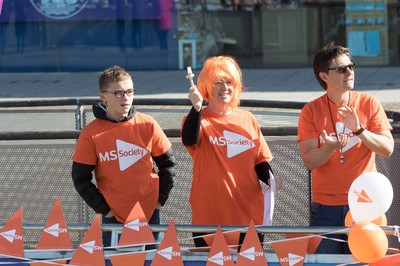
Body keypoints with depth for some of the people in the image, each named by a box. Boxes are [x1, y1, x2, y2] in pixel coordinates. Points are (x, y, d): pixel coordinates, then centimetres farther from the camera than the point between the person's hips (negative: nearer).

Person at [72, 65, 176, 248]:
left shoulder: (147, 125, -2)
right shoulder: (91, 134, -6)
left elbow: (167, 163, 9)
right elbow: (80, 178, -1)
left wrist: (160, 199, 3)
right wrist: (103, 208, -5)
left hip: (150, 214, 2)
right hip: (114, 218, -1)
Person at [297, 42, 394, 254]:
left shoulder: (369, 104, 2)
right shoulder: (311, 111, 1)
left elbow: (387, 149, -4)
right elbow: (309, 161, -5)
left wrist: (359, 129, -18)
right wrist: (330, 148, -25)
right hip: (325, 207, 0)